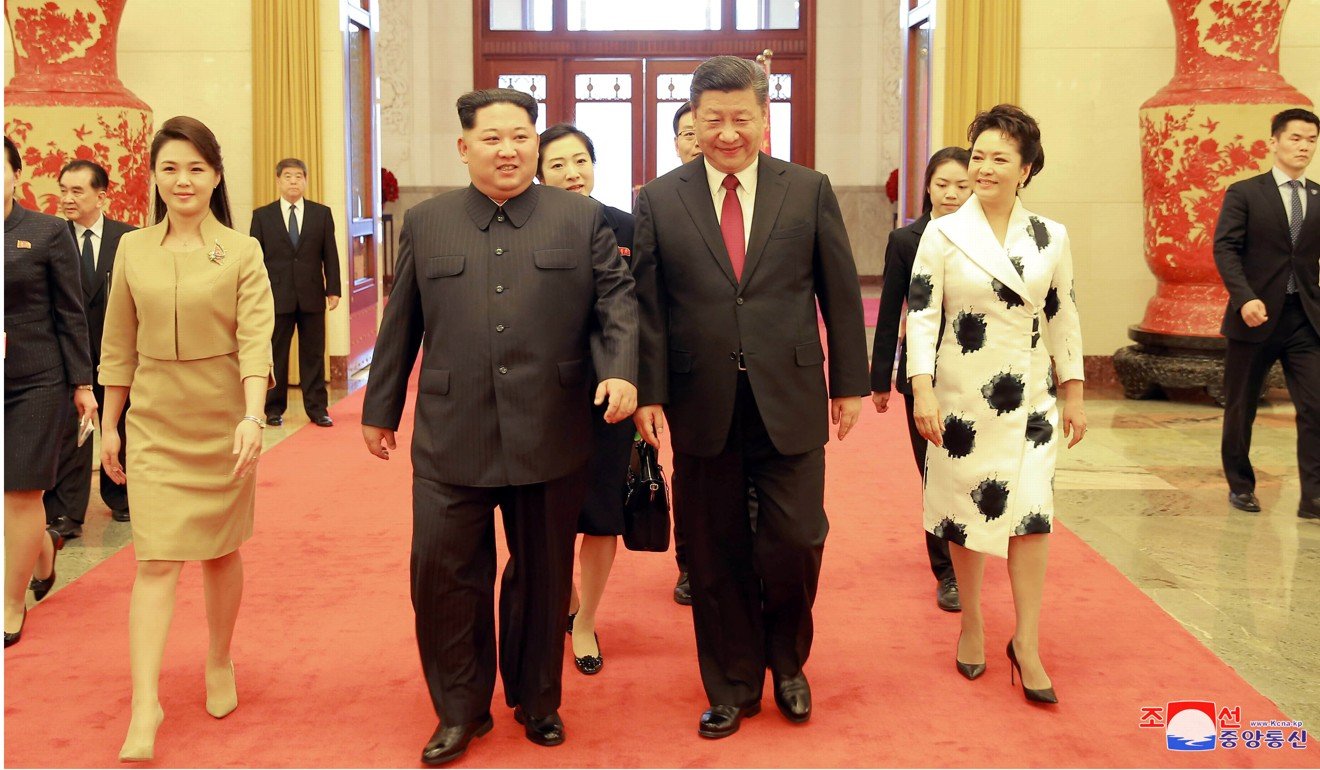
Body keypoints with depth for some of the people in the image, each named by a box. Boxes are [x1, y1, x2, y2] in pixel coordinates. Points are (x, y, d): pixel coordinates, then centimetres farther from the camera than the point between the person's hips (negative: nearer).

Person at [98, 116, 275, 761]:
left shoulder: (242, 253, -4)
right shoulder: (133, 249, 4)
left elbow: (256, 340, -12)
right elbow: (118, 345, 9)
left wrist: (253, 417, -25)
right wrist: (110, 425, 8)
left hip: (223, 422, -1)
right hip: (154, 423, 1)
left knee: (220, 551, 11)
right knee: (156, 561, -5)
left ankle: (220, 665, 33)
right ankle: (144, 709, -6)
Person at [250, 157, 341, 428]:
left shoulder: (322, 213, 7)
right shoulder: (262, 215, 5)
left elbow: (330, 254, 6)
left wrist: (333, 290, -1)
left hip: (312, 296, 1)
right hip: (277, 296, -1)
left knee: (313, 355, 5)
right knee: (275, 355, 5)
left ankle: (317, 409, 11)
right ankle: (273, 409, 14)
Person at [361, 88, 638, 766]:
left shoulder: (582, 219, 6)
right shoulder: (426, 224, 9)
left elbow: (616, 303, 3)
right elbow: (401, 324, 12)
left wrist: (621, 372, -15)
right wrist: (381, 408, 15)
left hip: (551, 436, 0)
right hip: (452, 437, 1)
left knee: (543, 573, 11)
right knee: (444, 572, 1)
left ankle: (536, 699, 31)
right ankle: (460, 709, 20)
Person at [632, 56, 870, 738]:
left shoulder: (809, 191, 3)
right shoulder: (659, 201, 3)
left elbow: (840, 292, 5)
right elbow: (647, 304, 1)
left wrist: (849, 382, 5)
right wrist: (649, 390, -5)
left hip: (789, 402, 0)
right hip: (702, 406, 1)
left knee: (795, 541, 0)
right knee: (716, 555, 9)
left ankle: (786, 661, 29)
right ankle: (731, 687, 27)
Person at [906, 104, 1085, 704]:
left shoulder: (1051, 237, 3)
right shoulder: (943, 235, -4)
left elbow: (1063, 317, 8)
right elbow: (920, 315, -7)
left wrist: (1073, 395, 8)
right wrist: (922, 392, -15)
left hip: (1029, 398, 2)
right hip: (962, 397, -1)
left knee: (1032, 512, -4)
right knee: (965, 510, 7)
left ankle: (1027, 644, 7)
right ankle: (971, 626, 26)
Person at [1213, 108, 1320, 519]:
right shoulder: (1244, 193, -1)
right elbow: (1225, 248, -9)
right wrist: (1245, 298, -22)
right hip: (1256, 315, -2)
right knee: (1240, 408, 9)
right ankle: (1240, 486, 26)